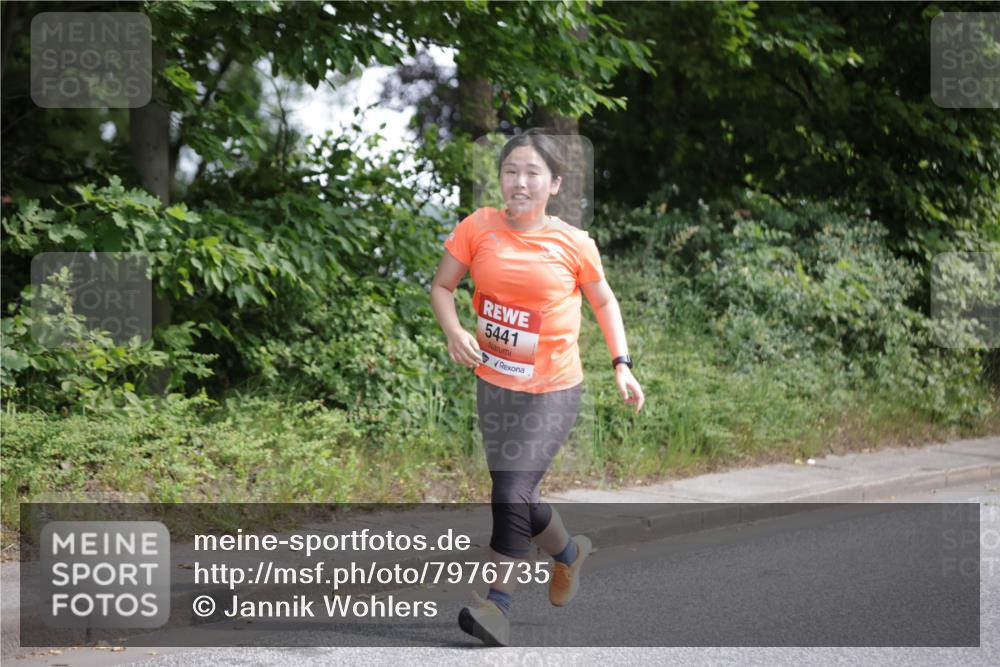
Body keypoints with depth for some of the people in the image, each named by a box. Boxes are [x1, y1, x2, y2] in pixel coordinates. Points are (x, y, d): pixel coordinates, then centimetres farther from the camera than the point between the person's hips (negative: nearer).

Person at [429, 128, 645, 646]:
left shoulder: (574, 244, -9)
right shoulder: (479, 227, -6)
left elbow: (603, 301, 7)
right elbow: (442, 286, 2)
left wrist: (622, 364, 0)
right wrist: (454, 332, -17)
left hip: (552, 392, -4)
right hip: (493, 385, 4)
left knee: (511, 492, -16)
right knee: (516, 496, 13)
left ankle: (498, 603, -7)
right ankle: (569, 551, 42)